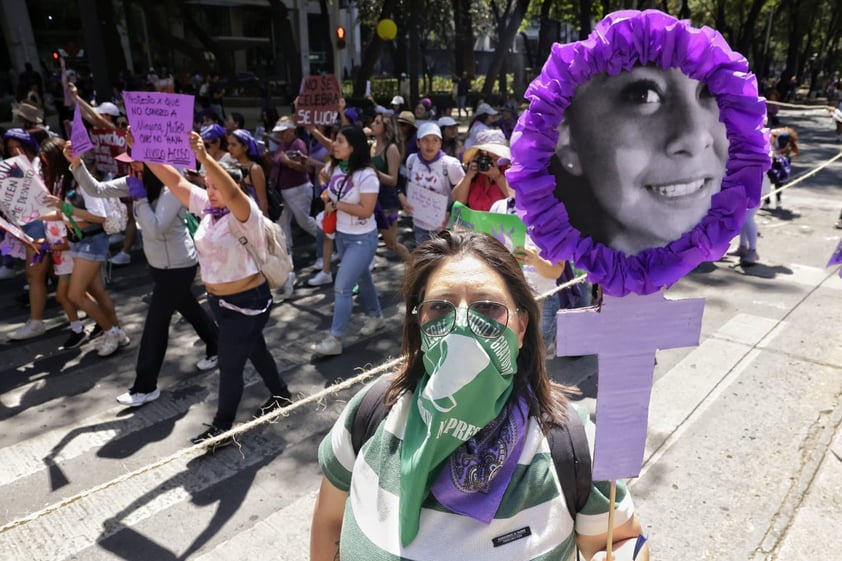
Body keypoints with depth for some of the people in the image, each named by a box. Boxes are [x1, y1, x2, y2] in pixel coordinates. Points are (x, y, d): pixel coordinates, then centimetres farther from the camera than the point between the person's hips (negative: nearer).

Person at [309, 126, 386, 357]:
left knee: (342, 287, -7)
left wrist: (337, 205, -20)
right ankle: (375, 315, 44)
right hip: (341, 235, 8)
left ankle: (334, 339, 3)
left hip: (362, 239, -7)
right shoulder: (336, 168, -2)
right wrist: (327, 198, -2)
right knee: (361, 277, 23)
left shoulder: (366, 175, -23)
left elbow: (366, 210, -27)